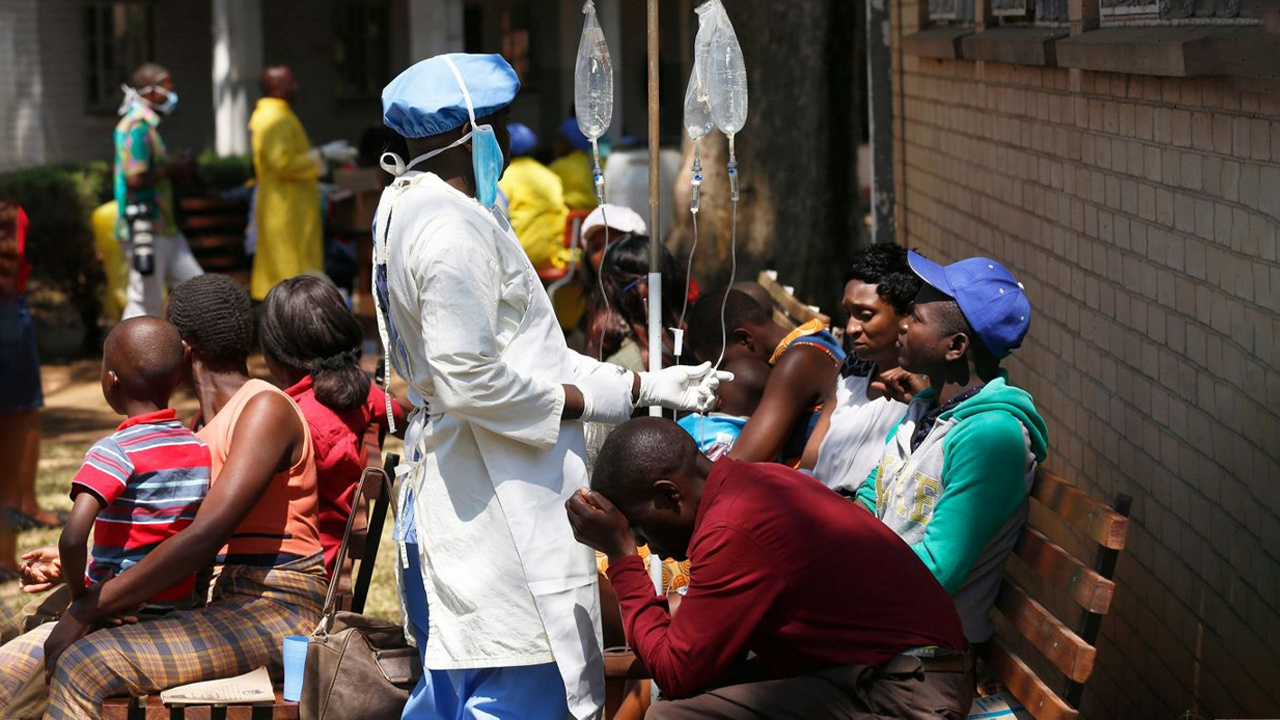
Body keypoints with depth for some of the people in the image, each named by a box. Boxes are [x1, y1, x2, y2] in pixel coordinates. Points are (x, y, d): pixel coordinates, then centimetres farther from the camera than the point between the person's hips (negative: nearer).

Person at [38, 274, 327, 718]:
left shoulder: (265, 410, -12)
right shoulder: (213, 424, 18)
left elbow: (205, 536, -24)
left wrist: (86, 610, -22)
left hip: (275, 614, -10)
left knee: (83, 667, -24)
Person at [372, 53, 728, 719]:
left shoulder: (407, 210, 17)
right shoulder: (454, 228, -18)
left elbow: (524, 352, 19)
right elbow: (469, 379, -24)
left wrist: (647, 387, 16)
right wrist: (572, 401, -9)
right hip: (494, 508, -11)